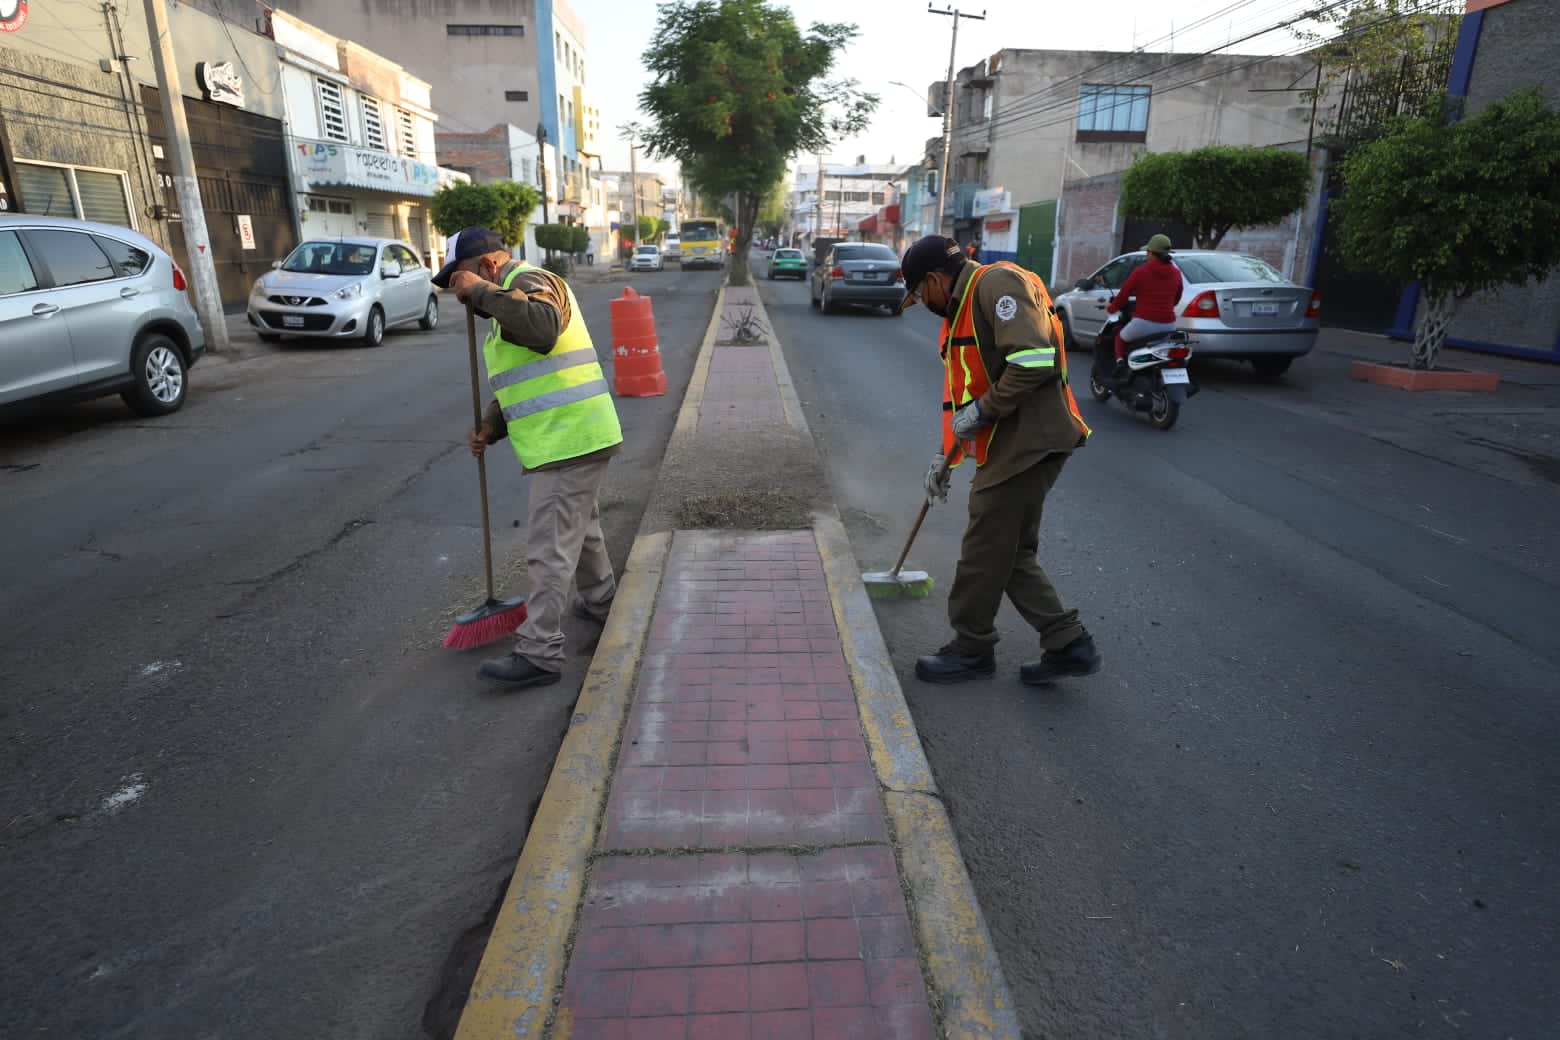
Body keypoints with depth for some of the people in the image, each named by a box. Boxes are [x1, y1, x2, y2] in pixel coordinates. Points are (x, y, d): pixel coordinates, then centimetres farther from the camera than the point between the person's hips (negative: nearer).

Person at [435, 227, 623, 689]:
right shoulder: (514, 293, 22)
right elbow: (521, 379, 24)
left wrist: (483, 292, -26)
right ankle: (600, 602, 44)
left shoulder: (530, 281, -10)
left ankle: (539, 654, -4)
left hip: (568, 442, -11)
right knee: (581, 527, 25)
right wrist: (490, 426, 10)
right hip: (574, 438, 11)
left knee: (550, 548, -9)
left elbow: (544, 326, -36)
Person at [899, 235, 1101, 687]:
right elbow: (961, 389, 26)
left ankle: (972, 651, 16)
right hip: (1008, 446, 10)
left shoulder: (997, 283, -11)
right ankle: (1067, 644, 21)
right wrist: (946, 454, 23)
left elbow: (1035, 360, -25)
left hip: (1027, 442, -10)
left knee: (985, 553, 0)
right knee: (1012, 552, 13)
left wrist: (983, 410, -17)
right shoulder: (961, 308, 22)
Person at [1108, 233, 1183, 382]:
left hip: (1144, 323, -4)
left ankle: (1120, 362, 2)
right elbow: (1176, 299, 19)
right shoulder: (1176, 273, 6)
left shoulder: (1140, 272, -7)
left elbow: (1123, 295, 0)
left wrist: (1111, 308, 20)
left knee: (1120, 337, 26)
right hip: (1168, 326, 4)